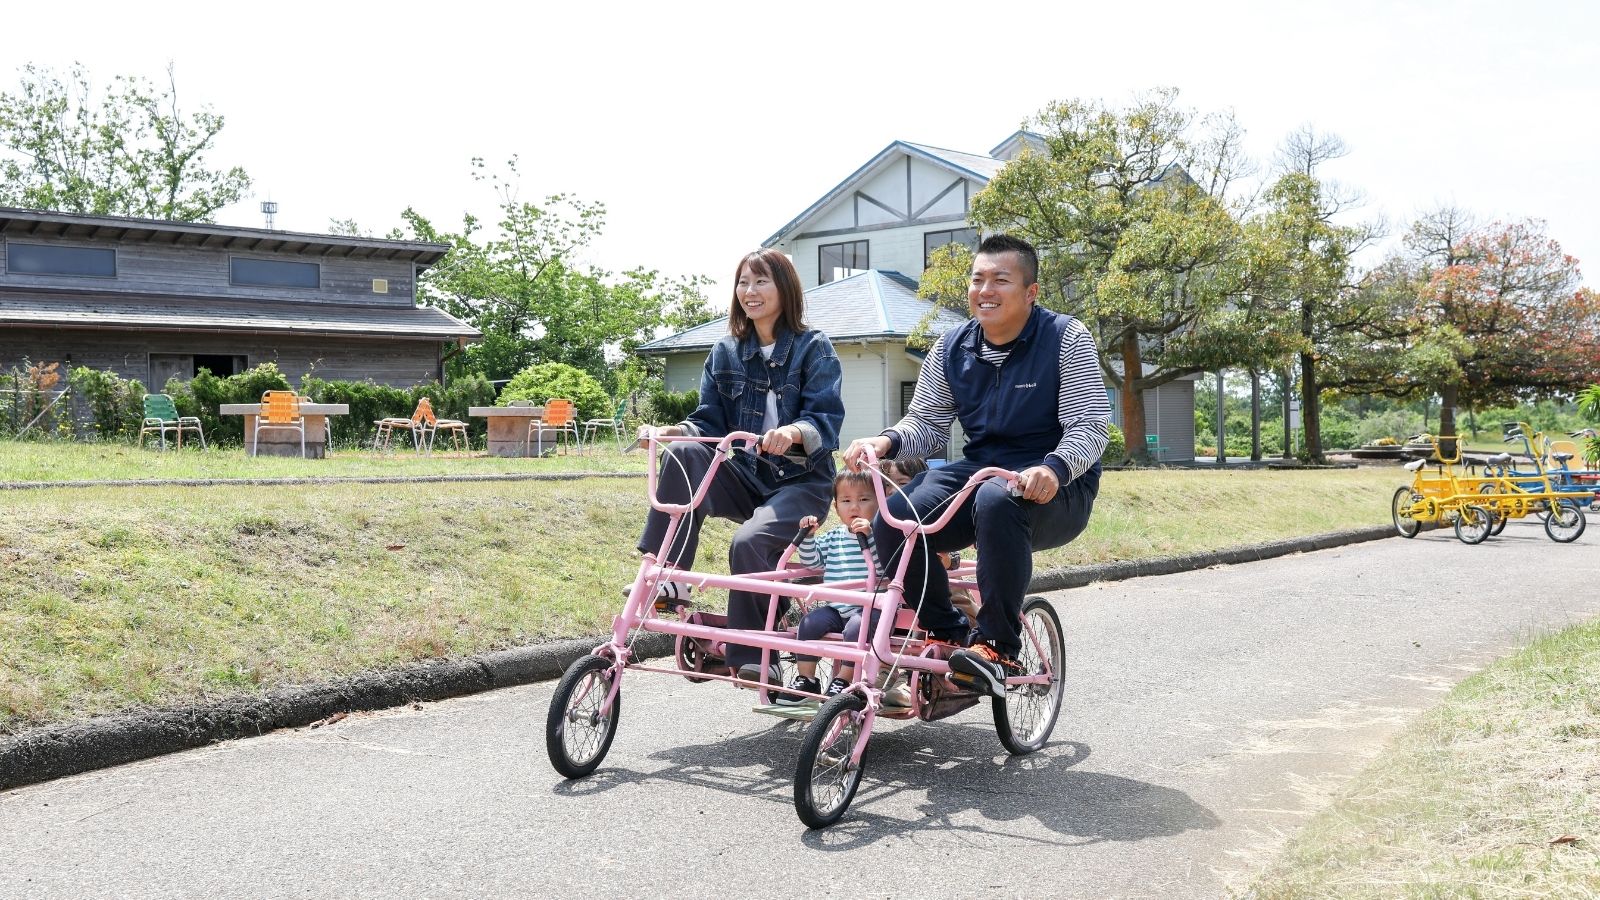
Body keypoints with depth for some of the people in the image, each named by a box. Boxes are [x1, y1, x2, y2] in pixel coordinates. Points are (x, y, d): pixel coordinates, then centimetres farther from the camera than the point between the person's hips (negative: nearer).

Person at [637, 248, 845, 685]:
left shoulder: (813, 348, -3)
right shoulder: (725, 352, 10)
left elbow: (826, 420, -15)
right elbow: (710, 422, 5)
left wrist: (795, 432, -37)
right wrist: (675, 429, -17)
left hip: (800, 482, -4)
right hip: (744, 477, 4)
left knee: (749, 541, -32)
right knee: (682, 453, -25)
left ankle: (753, 657, -18)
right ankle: (668, 576, -26)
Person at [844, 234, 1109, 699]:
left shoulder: (1066, 338, -8)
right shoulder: (951, 347, 6)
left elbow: (1090, 426, -15)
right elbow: (927, 421, 7)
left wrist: (1054, 468, -37)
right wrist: (887, 442, -17)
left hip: (1057, 488, -5)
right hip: (979, 469, 5)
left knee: (997, 500, -41)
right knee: (892, 522, -23)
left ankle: (998, 647, -27)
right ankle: (951, 634, -3)